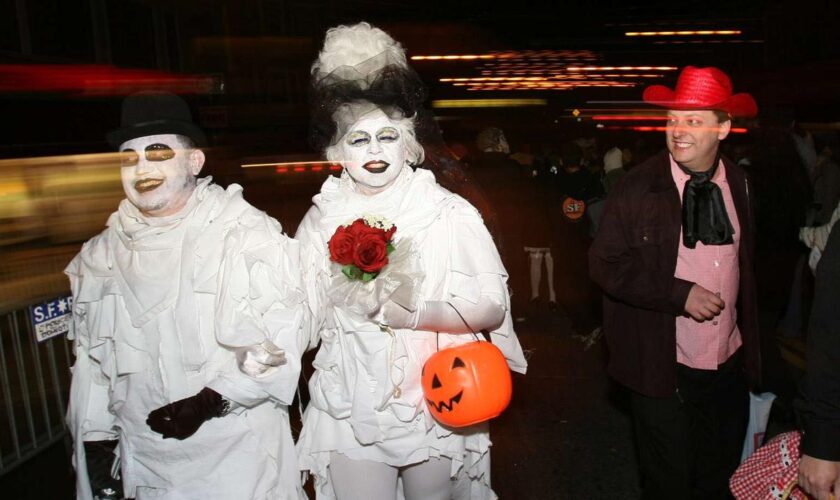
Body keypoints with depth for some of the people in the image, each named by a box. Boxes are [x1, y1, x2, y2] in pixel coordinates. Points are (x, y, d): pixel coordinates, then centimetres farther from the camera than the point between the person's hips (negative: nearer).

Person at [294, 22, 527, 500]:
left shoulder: (449, 212, -8)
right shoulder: (322, 218, 0)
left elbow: (492, 307, -10)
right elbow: (302, 313, 5)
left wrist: (411, 314, -22)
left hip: (437, 406, -1)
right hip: (351, 414, 2)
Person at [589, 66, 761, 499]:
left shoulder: (739, 184, 3)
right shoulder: (637, 187, -12)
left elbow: (746, 264, 13)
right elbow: (606, 265, -13)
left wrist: (751, 348, 14)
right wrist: (680, 294, -21)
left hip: (730, 365, 5)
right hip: (663, 369, -4)